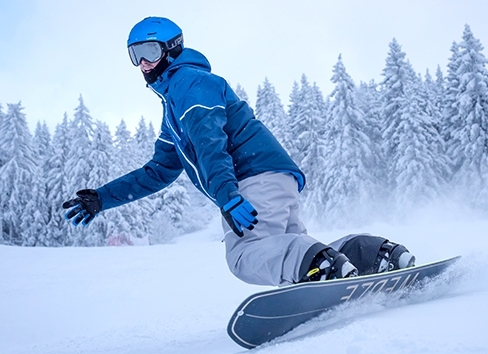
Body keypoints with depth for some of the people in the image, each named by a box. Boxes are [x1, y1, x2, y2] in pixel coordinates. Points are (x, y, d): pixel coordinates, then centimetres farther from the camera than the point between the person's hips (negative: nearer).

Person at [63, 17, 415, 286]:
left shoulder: (189, 81, 1)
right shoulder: (172, 107, 31)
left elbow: (209, 141, -17)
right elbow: (159, 171, 32)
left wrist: (226, 195, -30)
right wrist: (101, 198, 27)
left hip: (260, 173, -10)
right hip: (271, 181, 10)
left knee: (244, 253, -27)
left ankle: (326, 264, -38)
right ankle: (383, 254, 2)